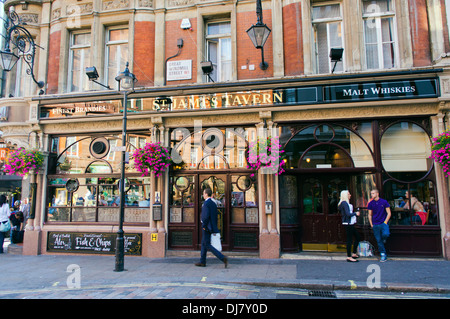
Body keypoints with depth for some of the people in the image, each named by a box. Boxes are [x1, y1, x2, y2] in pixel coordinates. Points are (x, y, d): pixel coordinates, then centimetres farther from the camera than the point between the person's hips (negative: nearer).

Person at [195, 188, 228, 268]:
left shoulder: (206, 203, -17)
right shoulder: (213, 203, 11)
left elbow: (206, 216, -26)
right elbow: (215, 216, 13)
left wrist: (204, 226, -14)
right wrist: (214, 227, 16)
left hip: (206, 228, -9)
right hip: (212, 227, 9)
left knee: (207, 245, -4)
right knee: (203, 243, 18)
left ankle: (223, 258, -12)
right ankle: (202, 262, 24)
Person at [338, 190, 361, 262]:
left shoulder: (346, 203, 16)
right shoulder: (344, 203, -15)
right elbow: (348, 214, -21)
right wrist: (355, 213, -6)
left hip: (350, 223, 10)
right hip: (348, 223, -10)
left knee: (357, 237, 16)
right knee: (349, 240, -5)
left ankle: (354, 254, 24)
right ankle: (349, 257, 2)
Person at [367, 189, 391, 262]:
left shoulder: (384, 202, -1)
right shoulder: (371, 204, 6)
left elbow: (389, 213, 1)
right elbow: (370, 215, 13)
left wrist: (385, 222, -8)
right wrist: (371, 224, 6)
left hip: (383, 223, -3)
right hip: (375, 225, 3)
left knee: (385, 234, -28)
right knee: (378, 240, 2)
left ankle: (384, 239, 9)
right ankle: (383, 255, 13)